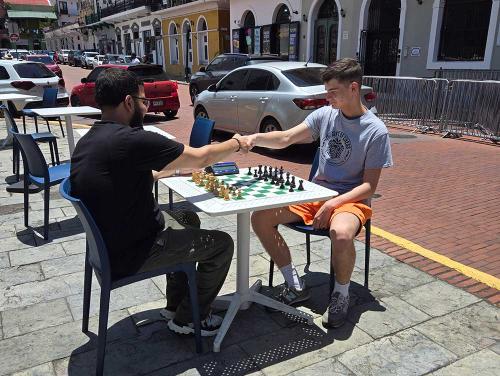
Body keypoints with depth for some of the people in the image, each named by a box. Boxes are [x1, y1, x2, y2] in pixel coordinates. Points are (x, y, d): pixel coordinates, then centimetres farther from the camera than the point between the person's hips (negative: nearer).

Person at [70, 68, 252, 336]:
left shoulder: (87, 141, 3)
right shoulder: (131, 139, -26)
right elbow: (200, 158, -15)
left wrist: (173, 168, 19)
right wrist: (236, 143, 3)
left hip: (109, 241, 9)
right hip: (130, 256, -9)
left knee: (188, 218, 26)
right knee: (221, 244, 6)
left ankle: (174, 305, 34)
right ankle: (187, 319, 22)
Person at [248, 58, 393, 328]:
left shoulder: (376, 131, -11)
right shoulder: (325, 115, 1)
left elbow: (369, 186, -10)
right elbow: (285, 138, -5)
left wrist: (332, 204, -22)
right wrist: (256, 138, -24)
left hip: (351, 200, -5)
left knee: (341, 234, -39)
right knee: (260, 217, -11)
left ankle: (341, 294, -8)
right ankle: (295, 285, 2)